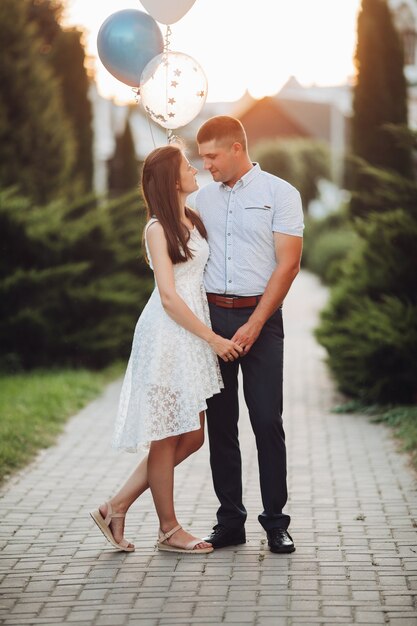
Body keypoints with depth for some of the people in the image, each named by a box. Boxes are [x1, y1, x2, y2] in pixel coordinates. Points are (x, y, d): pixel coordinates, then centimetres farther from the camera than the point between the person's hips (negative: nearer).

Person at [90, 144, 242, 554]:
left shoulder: (193, 220, 13)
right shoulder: (158, 228, -10)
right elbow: (169, 297, -14)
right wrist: (214, 339, -14)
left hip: (193, 336, 9)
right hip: (167, 337, -9)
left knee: (191, 436, 10)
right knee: (167, 437, 1)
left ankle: (117, 507, 16)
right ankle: (168, 530, 12)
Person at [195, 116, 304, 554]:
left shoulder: (279, 194, -1)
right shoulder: (203, 197, 12)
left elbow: (288, 264, -6)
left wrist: (254, 324, -12)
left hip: (260, 318, -4)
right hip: (211, 317, 4)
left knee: (267, 421, -4)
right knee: (219, 422, 4)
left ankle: (275, 522, 3)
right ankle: (230, 520, 10)